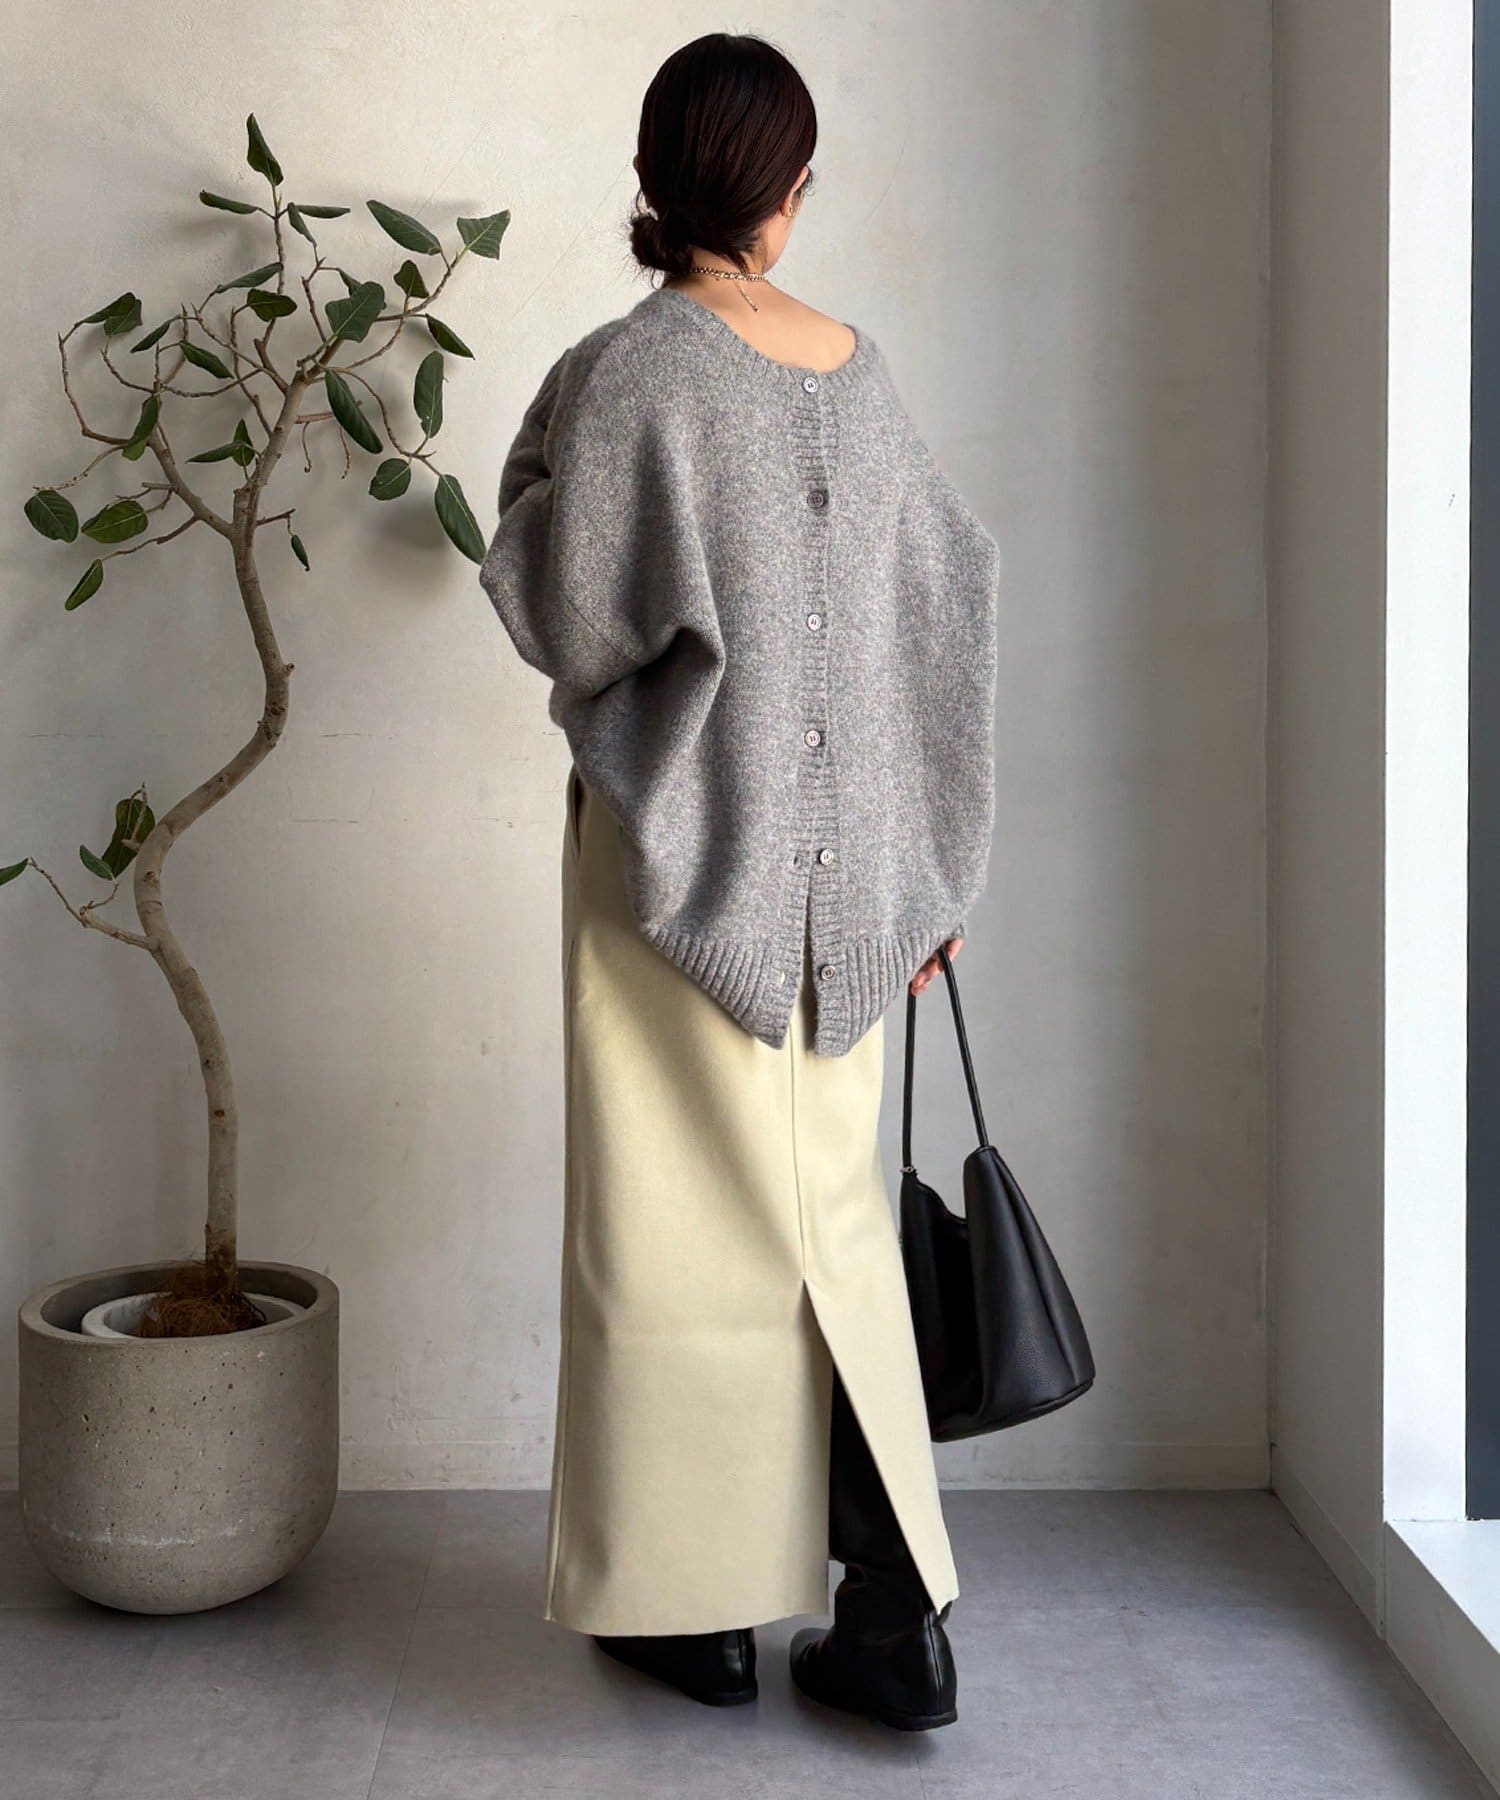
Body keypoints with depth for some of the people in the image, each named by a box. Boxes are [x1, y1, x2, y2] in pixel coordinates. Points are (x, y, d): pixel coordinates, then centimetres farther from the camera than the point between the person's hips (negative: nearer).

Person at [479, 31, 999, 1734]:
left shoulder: (622, 373, -13)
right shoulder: (857, 368, 5)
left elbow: (576, 628, -14)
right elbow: (941, 606, 8)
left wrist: (525, 494, 6)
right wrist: (923, 873, 15)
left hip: (682, 855, -5)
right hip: (839, 862, 5)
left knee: (682, 1220, 6)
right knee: (829, 1212, 12)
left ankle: (698, 1607, 18)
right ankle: (894, 1617, 12)